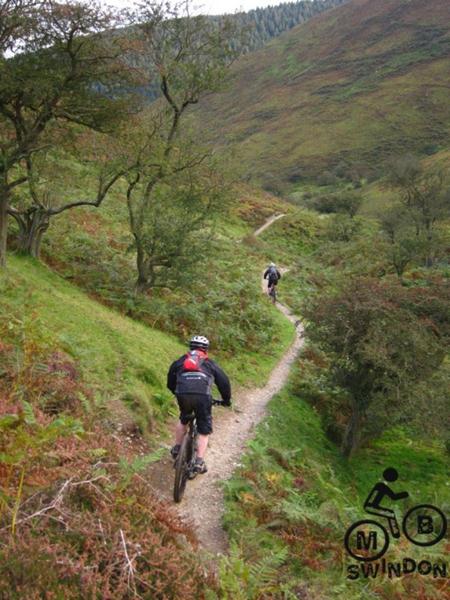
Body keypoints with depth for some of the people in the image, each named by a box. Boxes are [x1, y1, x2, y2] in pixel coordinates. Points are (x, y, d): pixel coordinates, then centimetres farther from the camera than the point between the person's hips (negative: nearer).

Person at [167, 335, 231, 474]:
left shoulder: (180, 361, 27)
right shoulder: (210, 363, 25)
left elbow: (170, 381, 30)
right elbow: (224, 381, 25)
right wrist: (226, 400, 39)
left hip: (183, 395, 2)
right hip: (203, 396, -2)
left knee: (183, 420, 33)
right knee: (204, 431, 13)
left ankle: (177, 448, 36)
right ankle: (199, 462, 6)